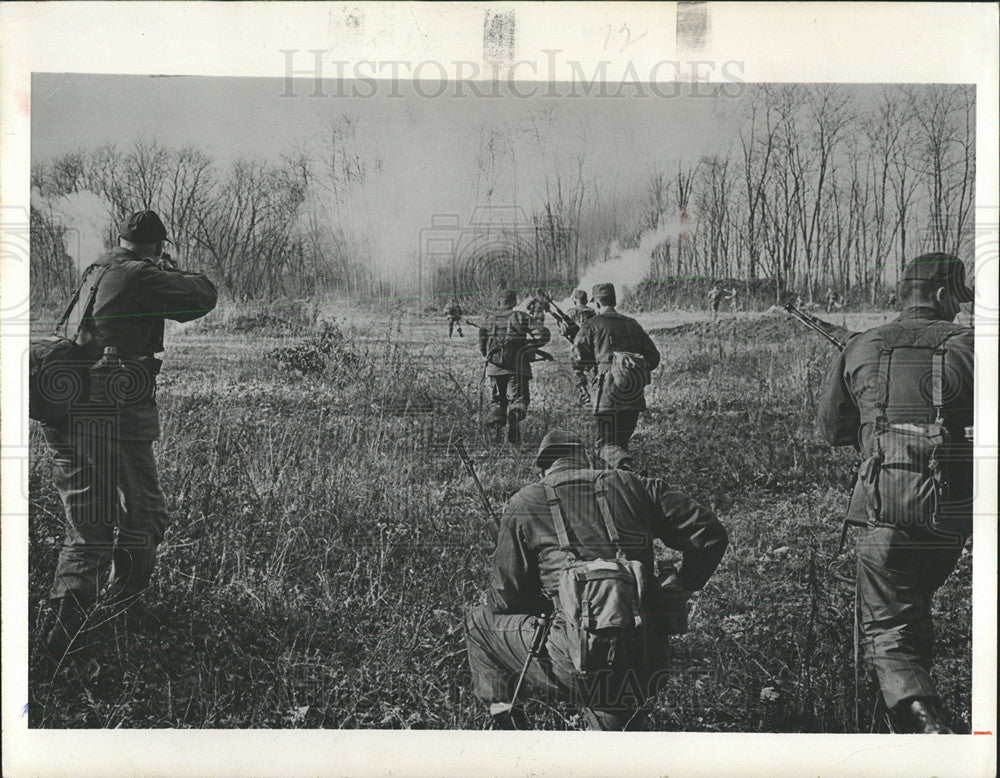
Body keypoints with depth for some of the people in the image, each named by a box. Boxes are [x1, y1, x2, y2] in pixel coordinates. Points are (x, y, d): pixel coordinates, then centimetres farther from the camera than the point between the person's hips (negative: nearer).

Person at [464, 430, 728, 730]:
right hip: (647, 667, 4)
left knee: (479, 621, 18)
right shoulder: (634, 486, 12)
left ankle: (505, 719, 13)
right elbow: (710, 534, 9)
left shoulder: (524, 504, 5)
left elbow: (504, 599, 8)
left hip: (580, 668, -4)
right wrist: (681, 588, 23)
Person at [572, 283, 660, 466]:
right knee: (621, 441, 19)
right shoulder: (632, 324, 18)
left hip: (607, 391, -5)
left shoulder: (591, 325, 4)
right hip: (635, 395, 5)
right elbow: (654, 358, 16)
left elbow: (578, 360, -4)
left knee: (607, 445, -3)